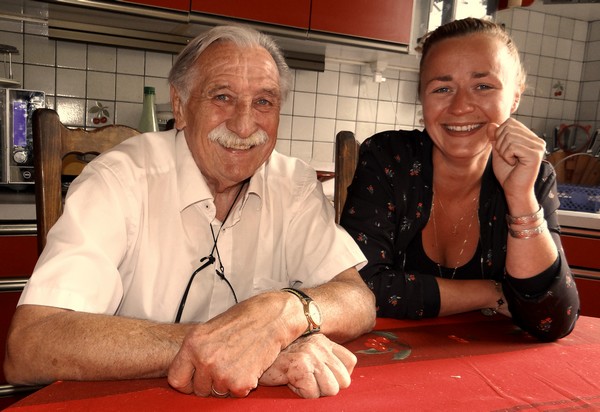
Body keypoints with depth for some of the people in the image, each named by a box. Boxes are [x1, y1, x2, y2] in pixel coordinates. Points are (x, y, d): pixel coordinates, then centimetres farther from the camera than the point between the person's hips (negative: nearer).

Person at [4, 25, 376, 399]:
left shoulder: (296, 186, -5)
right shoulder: (120, 181, -17)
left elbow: (360, 302, -11)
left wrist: (283, 310, -32)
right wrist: (241, 347, -34)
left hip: (264, 397, 3)